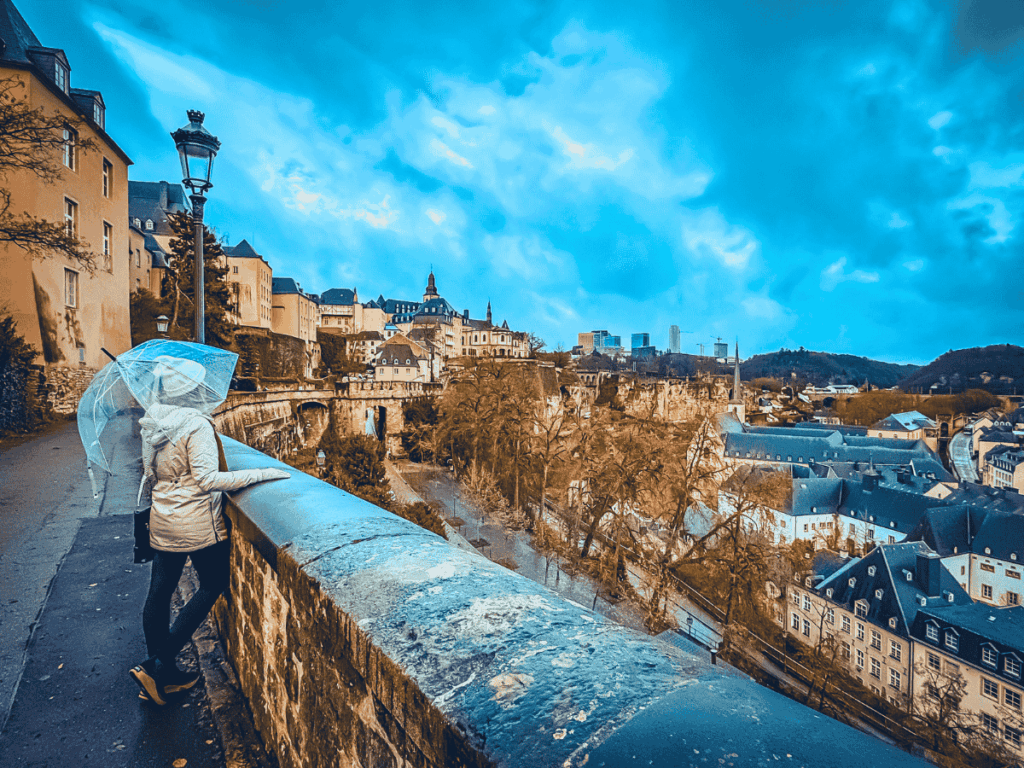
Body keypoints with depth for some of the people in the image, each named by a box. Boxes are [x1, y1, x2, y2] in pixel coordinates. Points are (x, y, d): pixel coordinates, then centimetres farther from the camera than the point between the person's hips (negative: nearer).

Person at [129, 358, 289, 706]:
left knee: (160, 591, 14)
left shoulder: (152, 425, 6)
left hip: (162, 521, 8)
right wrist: (262, 473, -25)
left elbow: (149, 474, 17)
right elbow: (208, 479, -25)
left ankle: (160, 674, 28)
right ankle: (157, 665, 8)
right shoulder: (196, 425, -19)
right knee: (212, 585, 9)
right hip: (197, 524, -8)